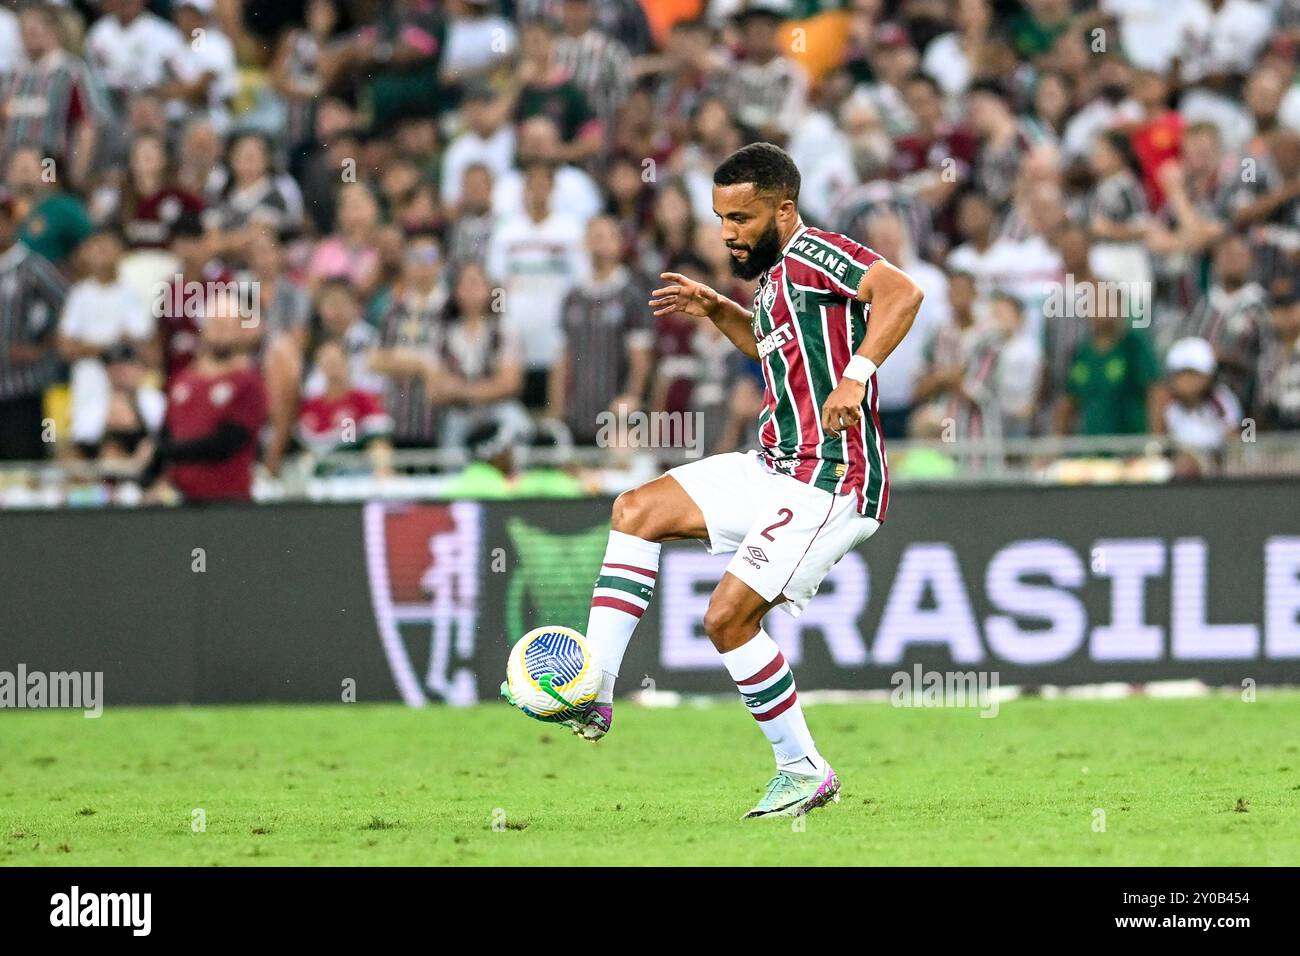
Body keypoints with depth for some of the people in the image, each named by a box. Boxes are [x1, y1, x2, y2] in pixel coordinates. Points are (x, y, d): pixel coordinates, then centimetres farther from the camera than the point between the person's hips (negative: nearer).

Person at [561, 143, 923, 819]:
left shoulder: (812, 254, -14)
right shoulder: (775, 272, 15)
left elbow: (902, 292, -30)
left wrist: (857, 375, -37)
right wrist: (714, 307, 20)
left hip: (829, 486, -10)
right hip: (775, 469, 10)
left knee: (728, 615, -14)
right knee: (637, 510, 7)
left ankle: (804, 770, 1)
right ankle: (593, 692, 1)